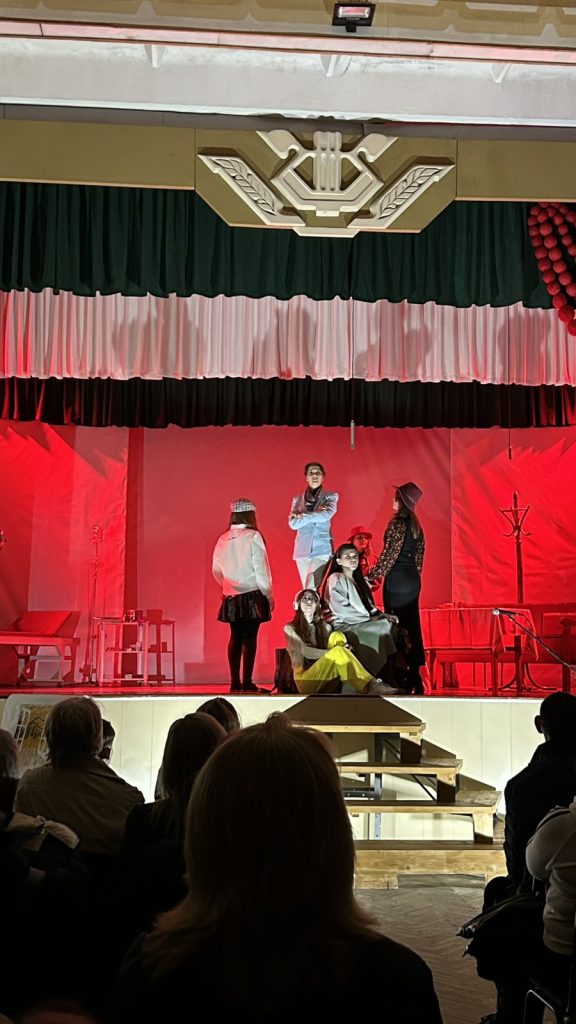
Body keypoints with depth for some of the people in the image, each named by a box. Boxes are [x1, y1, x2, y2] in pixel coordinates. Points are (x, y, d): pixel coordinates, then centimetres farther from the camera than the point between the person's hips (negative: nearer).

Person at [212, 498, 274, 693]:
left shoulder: (223, 539, 5)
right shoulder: (253, 537, -10)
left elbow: (216, 569, 10)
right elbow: (261, 569, -10)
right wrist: (269, 596, -2)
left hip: (231, 597, 5)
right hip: (252, 595, -5)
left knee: (235, 637, 10)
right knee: (249, 638, -2)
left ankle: (235, 682, 13)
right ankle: (247, 683, -2)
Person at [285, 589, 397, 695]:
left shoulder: (324, 626, 20)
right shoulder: (290, 628, 4)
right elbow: (305, 651, -11)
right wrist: (334, 653, -19)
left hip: (325, 682, 5)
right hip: (305, 681, -5)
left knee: (337, 636, -18)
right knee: (338, 652, -29)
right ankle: (370, 687, -38)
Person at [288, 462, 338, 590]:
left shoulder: (330, 496, 7)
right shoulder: (298, 499, 12)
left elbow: (326, 515, -12)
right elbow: (292, 523, -1)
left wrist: (301, 516, -4)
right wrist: (316, 514, -9)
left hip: (322, 549, -3)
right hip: (302, 549, 3)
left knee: (311, 590, -16)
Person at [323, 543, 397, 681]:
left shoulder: (359, 580, 19)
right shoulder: (336, 579, -6)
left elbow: (367, 606, 16)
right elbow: (342, 610, -15)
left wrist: (380, 615, -3)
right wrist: (370, 619, -14)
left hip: (361, 624, 8)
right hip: (343, 626, -7)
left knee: (392, 625, -14)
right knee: (384, 628, -24)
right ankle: (377, 678, -23)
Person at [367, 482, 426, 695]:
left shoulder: (398, 522, -13)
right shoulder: (415, 524, 12)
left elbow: (389, 555, -16)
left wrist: (371, 577, -11)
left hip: (397, 580, -8)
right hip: (413, 579, 8)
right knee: (412, 627, 10)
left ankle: (403, 679, -1)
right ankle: (415, 678, 13)